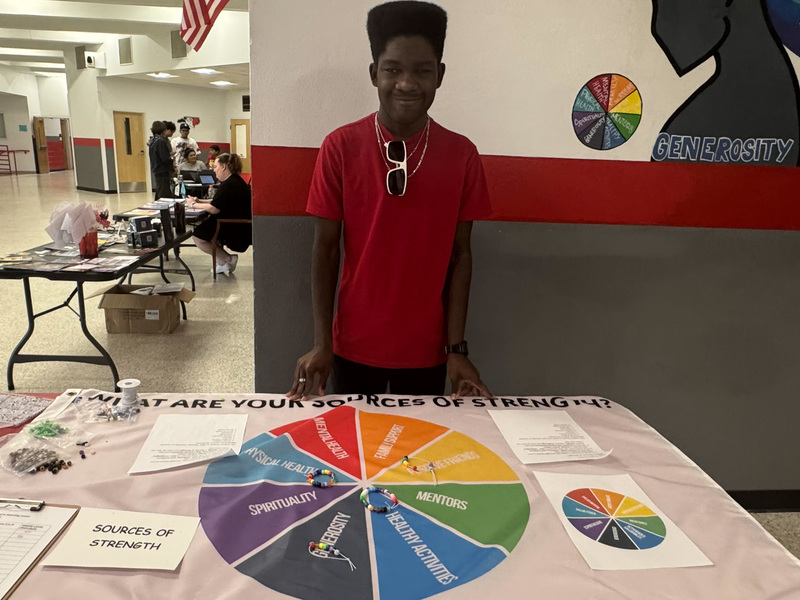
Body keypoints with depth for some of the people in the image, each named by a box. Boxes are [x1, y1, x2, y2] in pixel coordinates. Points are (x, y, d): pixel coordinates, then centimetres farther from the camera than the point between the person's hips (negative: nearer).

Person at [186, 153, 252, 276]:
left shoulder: (229, 185, -19)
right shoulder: (235, 180, 14)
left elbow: (214, 209, -23)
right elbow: (218, 203, 18)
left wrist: (194, 205, -8)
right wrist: (199, 202, 7)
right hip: (240, 227, 11)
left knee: (197, 236, -5)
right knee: (203, 227, 21)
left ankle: (227, 259, -1)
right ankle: (222, 262, 13)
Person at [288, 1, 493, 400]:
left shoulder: (461, 154, -4)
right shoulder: (340, 148, -8)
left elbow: (460, 254, -1)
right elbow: (325, 248, -5)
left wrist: (456, 347, -4)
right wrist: (322, 343, -10)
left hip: (426, 349, 1)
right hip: (354, 345, -1)